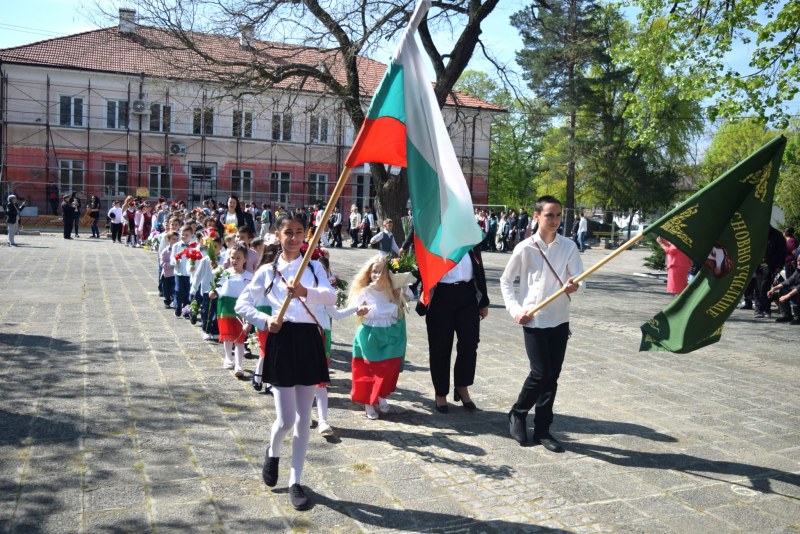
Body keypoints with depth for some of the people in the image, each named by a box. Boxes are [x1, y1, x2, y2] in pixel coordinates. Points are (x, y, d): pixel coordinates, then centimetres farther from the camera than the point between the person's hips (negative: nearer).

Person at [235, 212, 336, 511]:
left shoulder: (314, 267, 5)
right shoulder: (268, 271, 4)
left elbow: (331, 297, -13)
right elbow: (242, 304, 6)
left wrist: (305, 291, -32)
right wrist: (264, 321, -11)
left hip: (309, 340, 2)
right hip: (281, 341, -1)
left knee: (303, 417, 7)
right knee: (286, 419, -3)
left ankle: (295, 481, 21)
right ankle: (272, 453, 32)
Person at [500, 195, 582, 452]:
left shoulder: (568, 247, 2)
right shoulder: (525, 248, -5)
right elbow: (505, 280, 3)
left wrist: (574, 285, -29)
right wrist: (515, 309, -8)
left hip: (560, 319, 3)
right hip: (534, 320, -3)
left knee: (552, 375, 7)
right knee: (540, 373, -6)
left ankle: (542, 428, 20)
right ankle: (517, 415, 19)